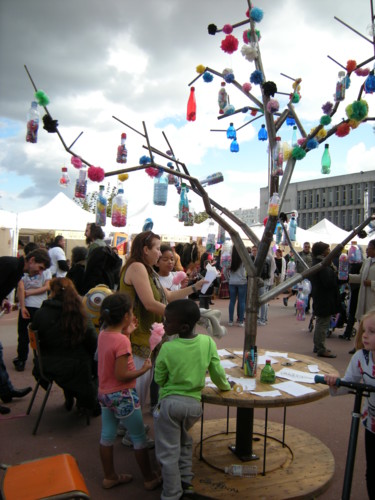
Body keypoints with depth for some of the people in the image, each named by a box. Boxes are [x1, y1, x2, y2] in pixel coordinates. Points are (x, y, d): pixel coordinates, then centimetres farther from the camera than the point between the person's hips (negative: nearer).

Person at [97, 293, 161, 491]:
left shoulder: (103, 334, -2)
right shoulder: (122, 341, -26)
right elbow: (121, 375, -25)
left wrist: (126, 332, 10)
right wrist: (144, 369, -14)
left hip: (104, 393, 8)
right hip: (123, 396, -8)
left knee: (107, 436, 19)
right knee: (139, 437, 9)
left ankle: (110, 477, 35)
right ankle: (150, 478, 25)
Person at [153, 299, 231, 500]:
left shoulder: (167, 348, -19)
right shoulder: (208, 342, -11)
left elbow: (159, 379, -6)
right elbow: (217, 373, -1)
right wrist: (224, 386, 19)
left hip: (170, 402, -4)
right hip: (194, 403, 4)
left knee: (168, 452, 12)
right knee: (184, 440, 30)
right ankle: (186, 481, 38)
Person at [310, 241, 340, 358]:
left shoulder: (316, 263, 11)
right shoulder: (323, 265, -21)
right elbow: (329, 282, -26)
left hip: (319, 299, 11)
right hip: (325, 300, -11)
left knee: (320, 323, 19)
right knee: (323, 323, -3)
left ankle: (318, 346, 29)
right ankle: (321, 349, 4)